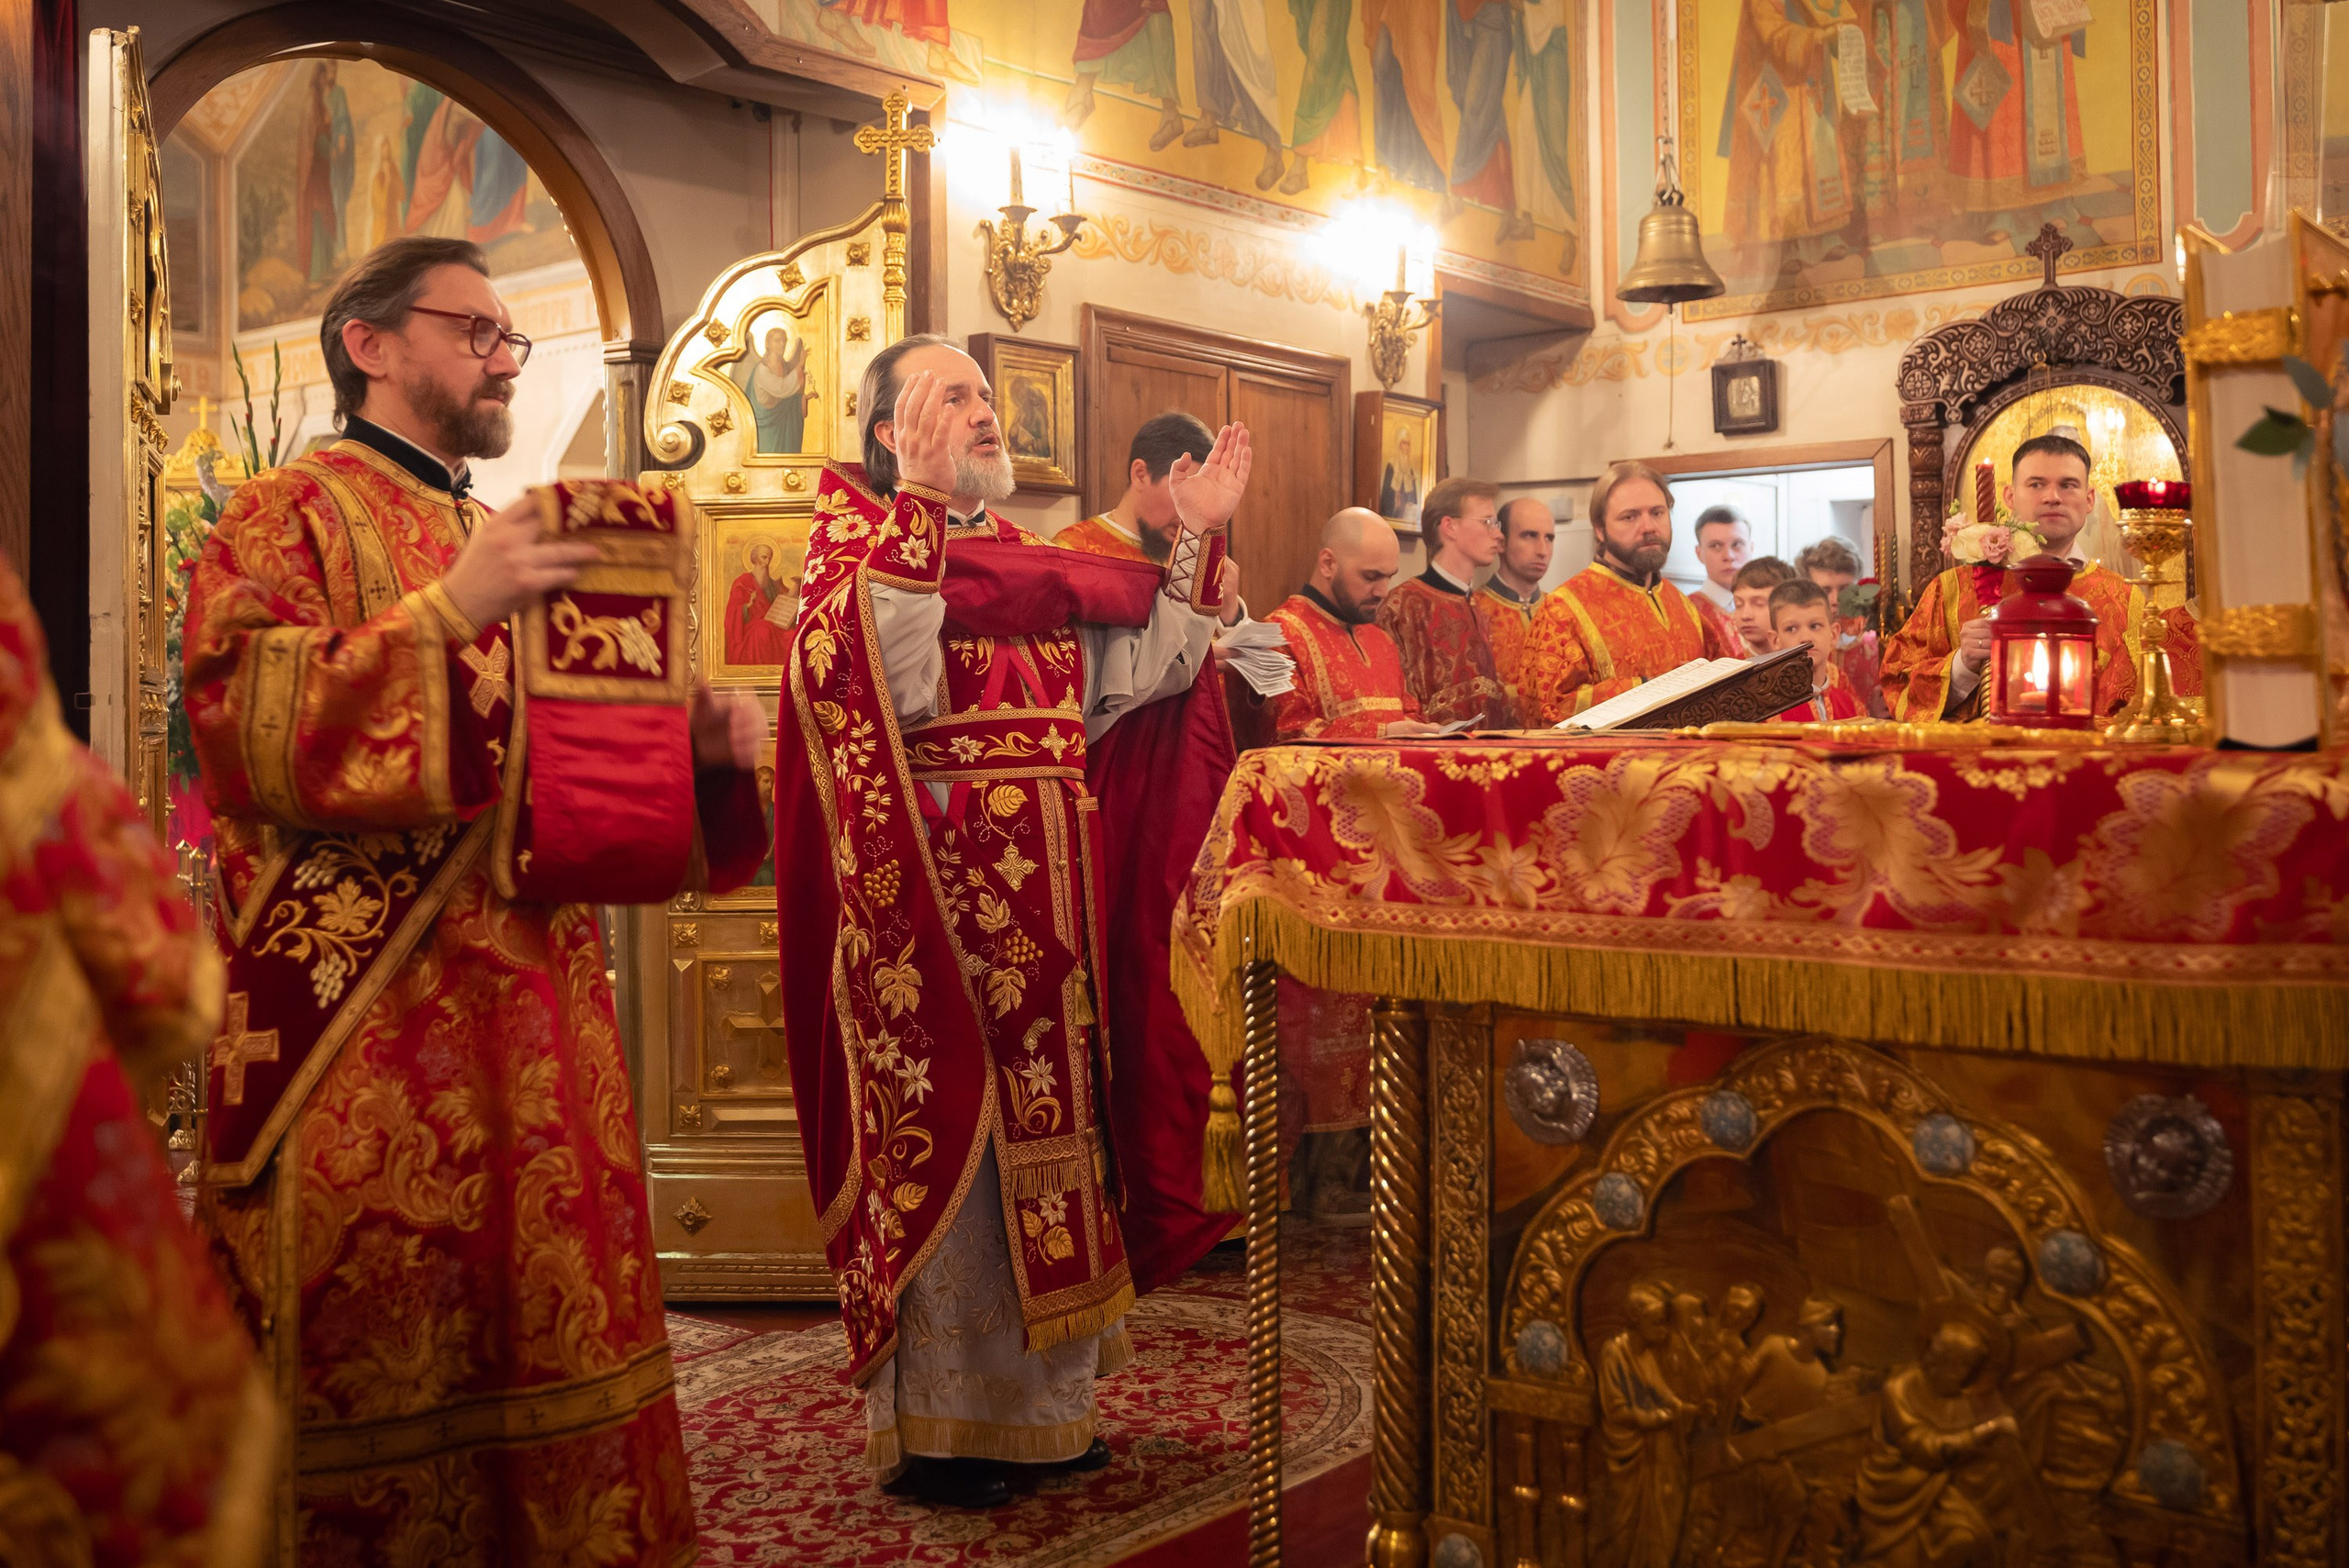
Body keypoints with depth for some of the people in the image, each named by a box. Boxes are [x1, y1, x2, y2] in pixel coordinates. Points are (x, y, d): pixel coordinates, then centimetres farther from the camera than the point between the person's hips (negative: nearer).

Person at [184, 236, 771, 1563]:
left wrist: (697, 741, 4)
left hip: (531, 1011, 7)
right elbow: (243, 724, -15)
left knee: (545, 1325, 9)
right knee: (372, 1334, -2)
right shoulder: (290, 515, 0)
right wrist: (446, 613, -21)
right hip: (360, 1023, -6)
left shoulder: (516, 544, 22)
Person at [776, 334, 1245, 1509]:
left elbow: (1137, 673, 10)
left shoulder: (1027, 561, 18)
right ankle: (930, 1424, 12)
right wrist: (914, 513, -22)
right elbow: (889, 687, -22)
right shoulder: (858, 541, -3)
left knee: (1040, 1116, 12)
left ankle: (1035, 1402, 26)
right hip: (933, 890, -7)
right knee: (944, 1137, -2)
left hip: (1042, 894, 7)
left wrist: (1196, 543, 8)